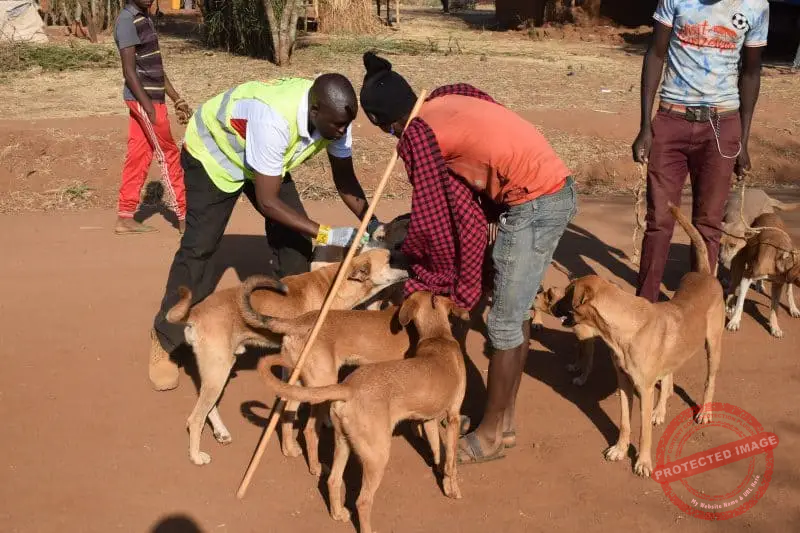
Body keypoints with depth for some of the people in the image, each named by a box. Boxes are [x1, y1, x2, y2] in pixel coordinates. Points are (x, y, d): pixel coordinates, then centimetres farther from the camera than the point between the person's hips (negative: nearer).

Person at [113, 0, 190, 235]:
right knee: (169, 155, -3)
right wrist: (149, 107, -23)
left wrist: (176, 98, 20)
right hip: (144, 99, -9)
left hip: (151, 97, 9)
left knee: (138, 157, 9)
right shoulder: (127, 21, -13)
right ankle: (184, 218, 5)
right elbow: (130, 71, -18)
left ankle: (125, 218, 14)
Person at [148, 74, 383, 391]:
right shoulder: (274, 119, -45)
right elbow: (267, 201, -39)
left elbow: (345, 178, -12)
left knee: (294, 237, -2)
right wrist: (328, 234, -40)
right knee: (200, 246, -10)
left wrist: (371, 223, -26)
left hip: (263, 157, 6)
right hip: (212, 151, -6)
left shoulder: (334, 115, -25)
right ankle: (166, 340, 6)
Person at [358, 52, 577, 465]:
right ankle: (504, 421, 29)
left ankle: (491, 435, 15)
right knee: (514, 314, 17)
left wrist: (419, 278, 11)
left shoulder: (416, 137, -12)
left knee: (503, 323, 1)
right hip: (555, 190, 9)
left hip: (534, 204, -9)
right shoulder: (446, 100, 12)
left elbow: (432, 218, -4)